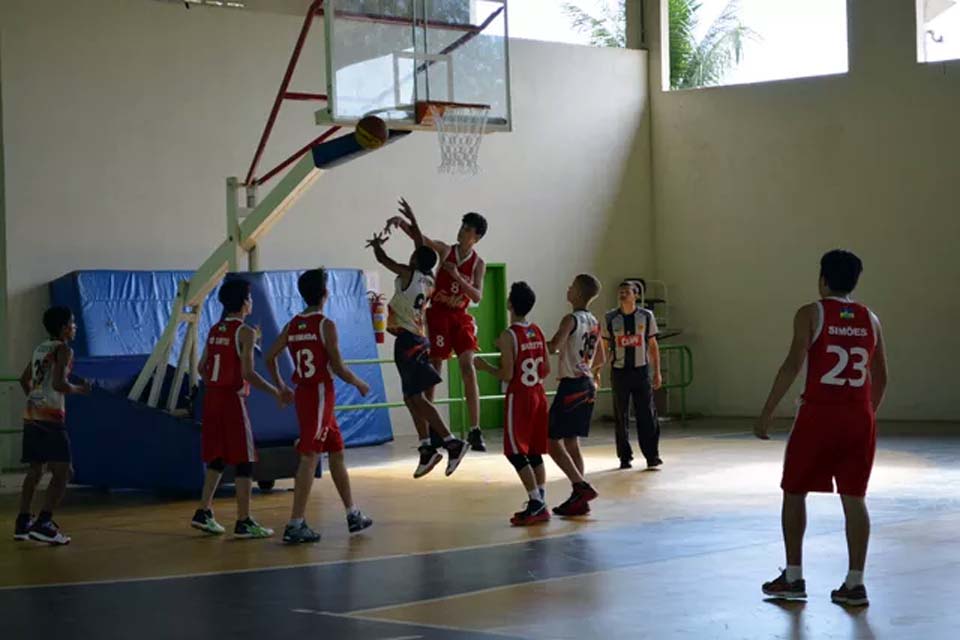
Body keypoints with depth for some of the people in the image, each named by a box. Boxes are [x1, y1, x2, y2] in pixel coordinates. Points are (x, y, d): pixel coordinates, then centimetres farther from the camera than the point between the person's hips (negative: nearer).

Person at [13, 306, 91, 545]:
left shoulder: (40, 348, 17)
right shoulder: (63, 350, -8)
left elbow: (24, 380, 25)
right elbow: (59, 384, -19)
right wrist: (79, 389, -2)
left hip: (31, 415, 9)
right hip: (51, 417, -8)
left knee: (35, 470, 16)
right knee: (62, 472, -7)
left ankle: (23, 523, 18)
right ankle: (43, 524, -17)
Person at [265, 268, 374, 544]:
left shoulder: (292, 325, 8)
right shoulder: (326, 325, -12)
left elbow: (270, 357, 10)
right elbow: (338, 368, -13)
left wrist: (280, 385, 24)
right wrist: (360, 384, 4)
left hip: (302, 393, 8)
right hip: (320, 393, -8)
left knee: (336, 452, 18)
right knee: (309, 457, -8)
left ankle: (353, 514, 27)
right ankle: (295, 525, -11)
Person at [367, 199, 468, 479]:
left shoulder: (409, 274, -9)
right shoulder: (429, 279, 10)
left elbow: (382, 258, 0)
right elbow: (423, 249, 25)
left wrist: (377, 243, 21)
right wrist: (412, 222, 36)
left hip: (406, 340, -8)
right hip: (418, 339, 8)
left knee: (416, 398, -11)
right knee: (412, 398, 13)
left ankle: (452, 443, -18)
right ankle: (427, 449, 10)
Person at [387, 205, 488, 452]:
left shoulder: (478, 263, 3)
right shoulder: (445, 251, 1)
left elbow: (478, 297, -7)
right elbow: (419, 237, -13)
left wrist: (458, 277, -20)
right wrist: (401, 221, -32)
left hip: (460, 317, 1)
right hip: (438, 314, -1)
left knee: (469, 370, -10)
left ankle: (474, 431, -9)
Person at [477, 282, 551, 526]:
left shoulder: (508, 336, -14)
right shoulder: (538, 333, 7)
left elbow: (507, 375, -16)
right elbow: (546, 370, 9)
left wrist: (485, 366, -1)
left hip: (519, 397, -7)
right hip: (539, 395, 7)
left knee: (516, 453, -1)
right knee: (534, 452, 11)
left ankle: (536, 503, -8)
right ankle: (540, 505, 11)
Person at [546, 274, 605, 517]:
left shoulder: (571, 320, -13)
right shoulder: (594, 323, 12)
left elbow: (552, 347, -26)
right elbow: (600, 360, 21)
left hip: (571, 386, -8)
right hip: (588, 386, 8)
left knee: (553, 441, -4)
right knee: (571, 442, 13)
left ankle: (582, 487, -12)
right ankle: (579, 498, 12)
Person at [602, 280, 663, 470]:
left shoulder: (646, 316, 1)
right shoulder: (610, 318, 0)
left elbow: (653, 345, 7)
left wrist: (657, 372, 5)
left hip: (641, 371, 0)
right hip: (619, 372, 0)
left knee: (647, 415, -4)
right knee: (621, 417, 5)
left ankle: (652, 456, 1)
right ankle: (625, 457, 13)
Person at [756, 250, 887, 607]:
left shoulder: (811, 314, -3)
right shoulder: (870, 320, 10)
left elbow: (793, 364, -12)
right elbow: (881, 379, 13)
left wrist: (767, 412, -9)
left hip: (819, 415, -4)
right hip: (859, 418, 4)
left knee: (794, 493, 10)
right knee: (853, 498, 7)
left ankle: (793, 578, 11)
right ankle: (854, 584, 6)